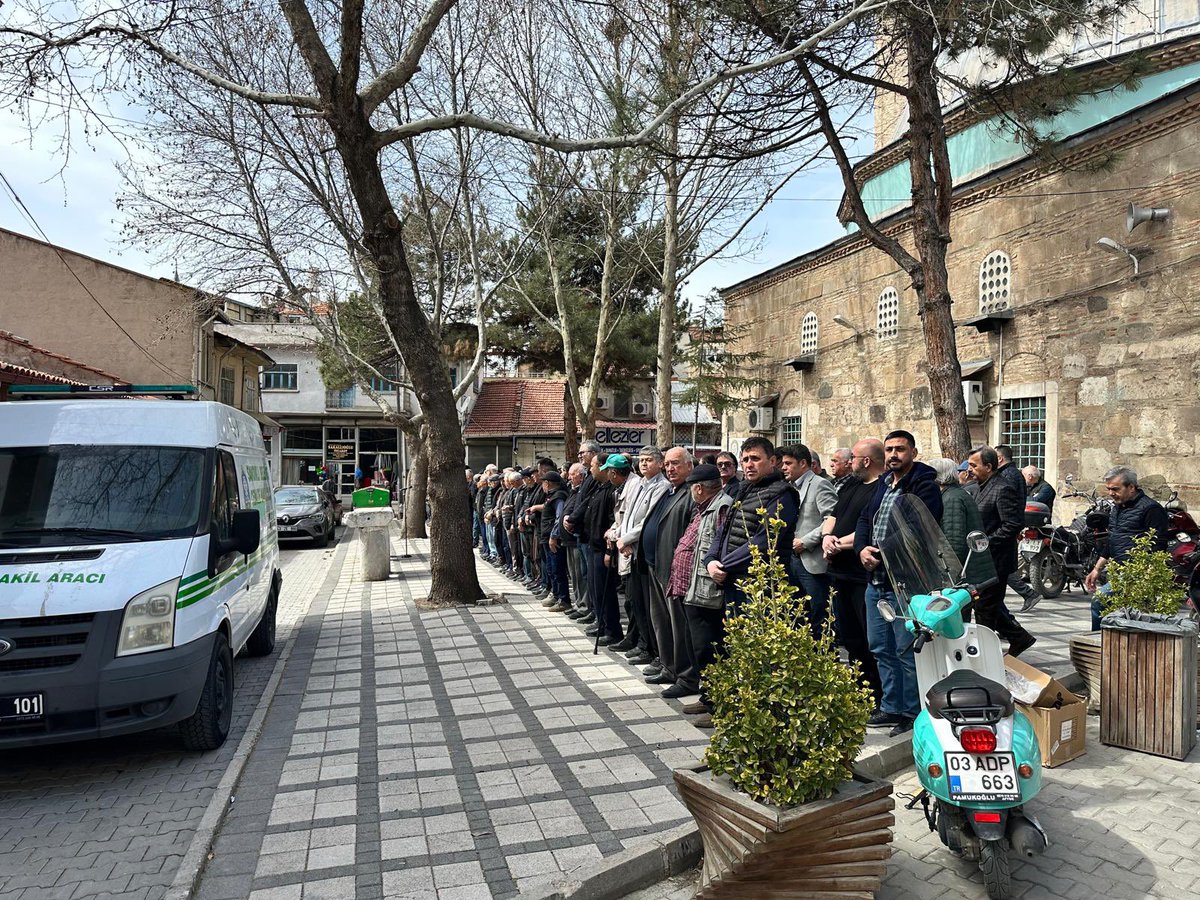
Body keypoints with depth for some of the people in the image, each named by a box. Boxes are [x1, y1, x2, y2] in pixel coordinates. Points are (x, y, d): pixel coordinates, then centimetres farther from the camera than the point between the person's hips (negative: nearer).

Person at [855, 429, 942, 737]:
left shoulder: (924, 486, -11)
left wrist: (882, 555, -19)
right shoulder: (883, 484, 15)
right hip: (876, 582, 9)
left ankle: (912, 712, 15)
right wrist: (862, 549, -4)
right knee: (881, 649, 17)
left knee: (907, 651, 1)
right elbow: (864, 519, 14)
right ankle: (891, 706, 29)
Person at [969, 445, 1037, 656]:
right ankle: (1020, 638, 29)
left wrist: (986, 543, -22)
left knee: (985, 608, -1)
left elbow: (1014, 524, -24)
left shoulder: (1003, 488, -17)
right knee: (991, 605, 16)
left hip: (995, 561, -9)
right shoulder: (982, 486, 13)